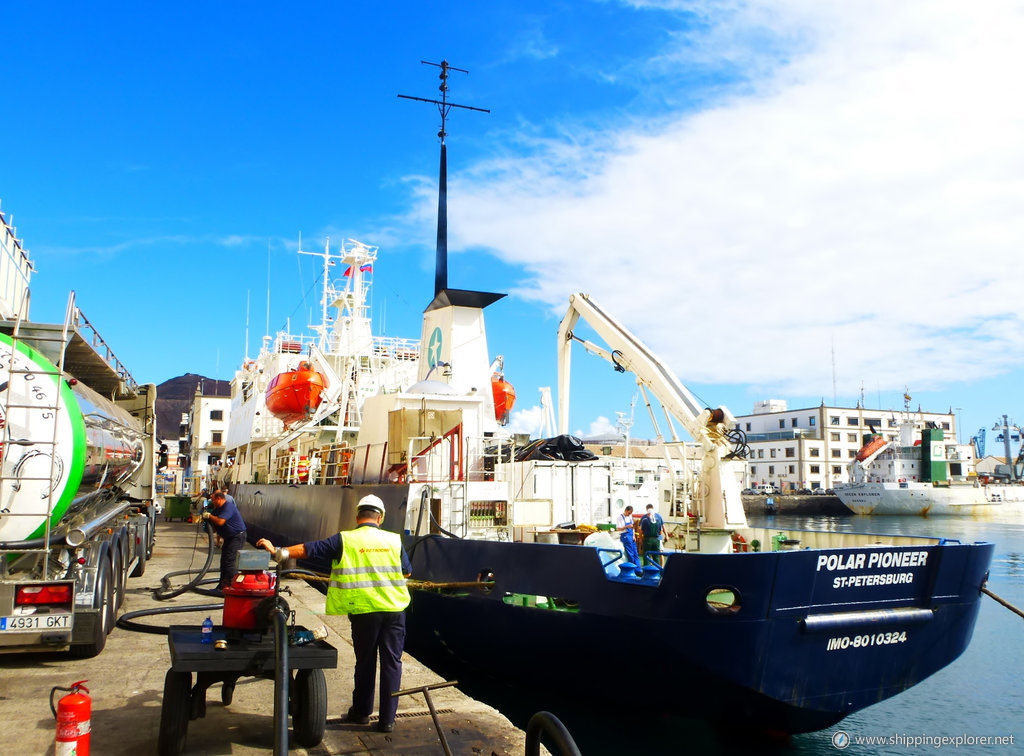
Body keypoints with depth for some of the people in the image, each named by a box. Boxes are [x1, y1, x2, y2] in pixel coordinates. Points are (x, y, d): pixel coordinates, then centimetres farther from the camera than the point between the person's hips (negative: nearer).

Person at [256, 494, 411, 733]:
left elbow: (308, 549, -4)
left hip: (364, 610, -1)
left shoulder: (345, 540, -6)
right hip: (395, 609, 1)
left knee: (365, 661, 16)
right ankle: (387, 720, 11)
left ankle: (361, 712, 30)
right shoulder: (394, 540, 1)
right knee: (392, 662, 8)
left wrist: (277, 551, 6)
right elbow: (407, 572, 12)